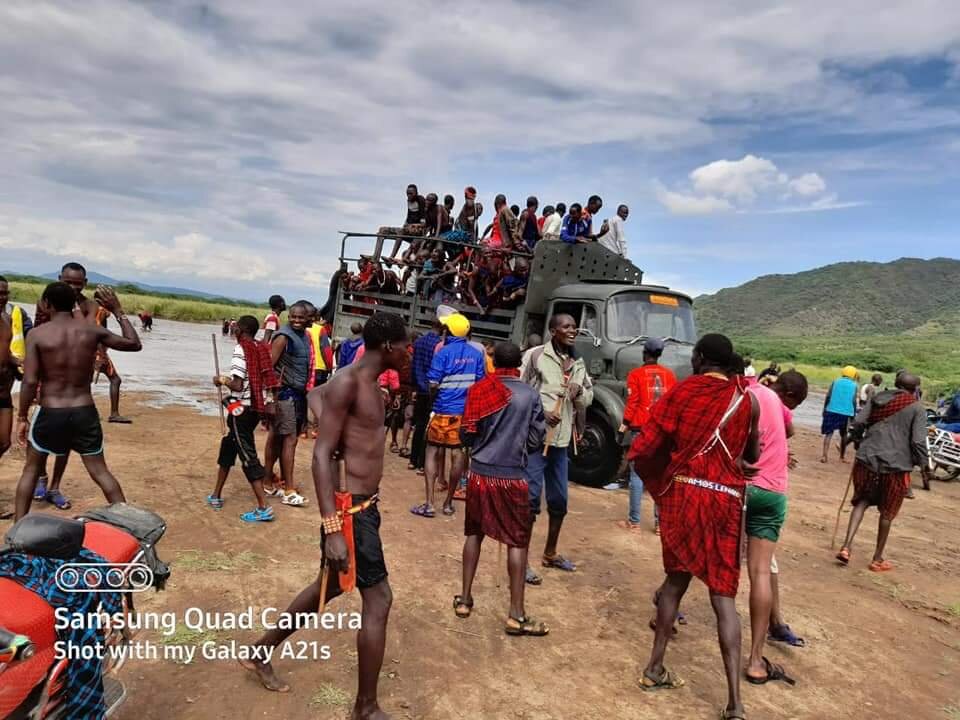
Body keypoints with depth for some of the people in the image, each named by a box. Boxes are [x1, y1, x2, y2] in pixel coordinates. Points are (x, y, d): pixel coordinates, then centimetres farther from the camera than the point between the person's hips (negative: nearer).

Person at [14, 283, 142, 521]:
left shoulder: (37, 334, -8)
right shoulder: (92, 330, -1)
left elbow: (30, 381, -12)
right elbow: (134, 344, 11)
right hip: (85, 412, 2)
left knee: (31, 469, 20)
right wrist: (118, 311, 17)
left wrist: (22, 417, -2)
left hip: (50, 413, -2)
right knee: (100, 471, 11)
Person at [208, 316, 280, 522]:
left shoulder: (241, 350, -14)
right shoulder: (262, 350, 7)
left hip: (241, 408, -8)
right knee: (228, 446, 23)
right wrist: (270, 405, 14)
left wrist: (222, 380, -2)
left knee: (248, 455, -5)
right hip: (256, 408, 8)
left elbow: (237, 385, -19)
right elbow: (272, 381, 7)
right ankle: (216, 496, 34)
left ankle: (263, 508, -7)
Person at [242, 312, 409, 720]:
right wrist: (333, 527, -28)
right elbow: (321, 457, -24)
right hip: (349, 509, -10)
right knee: (378, 599, -2)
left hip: (364, 504, 10)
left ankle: (261, 653, 41)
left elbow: (316, 396, 26)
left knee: (331, 585, 23)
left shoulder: (369, 382, 9)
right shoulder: (348, 383, -20)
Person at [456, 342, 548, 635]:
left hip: (479, 473, 3)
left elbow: (466, 435, 5)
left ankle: (464, 599, 24)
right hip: (512, 477, -2)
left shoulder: (479, 390, 0)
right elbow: (536, 440, -1)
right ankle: (516, 615, 8)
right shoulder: (530, 395, -5)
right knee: (518, 542, 6)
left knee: (474, 533, 18)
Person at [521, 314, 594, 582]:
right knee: (530, 498, -4)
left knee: (559, 499, 17)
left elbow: (589, 398, 16)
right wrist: (539, 412, -20)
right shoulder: (536, 355, -8)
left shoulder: (578, 363, 11)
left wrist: (580, 392, -6)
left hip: (561, 439, 7)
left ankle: (550, 553, 35)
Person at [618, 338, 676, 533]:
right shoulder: (670, 374, 7)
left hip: (641, 429, -3)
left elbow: (632, 402, -6)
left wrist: (625, 423, 6)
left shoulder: (636, 374, -3)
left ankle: (634, 521, 4)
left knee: (638, 474, 1)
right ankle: (660, 522, 11)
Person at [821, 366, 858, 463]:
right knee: (843, 435, 16)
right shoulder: (854, 386, 5)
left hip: (832, 411, 0)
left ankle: (824, 455, -12)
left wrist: (825, 409, 8)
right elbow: (854, 402, 1)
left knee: (829, 433, 1)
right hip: (846, 413, 0)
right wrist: (853, 415, 8)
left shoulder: (836, 382, 7)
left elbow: (828, 397, 2)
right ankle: (842, 457, 23)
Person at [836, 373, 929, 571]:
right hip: (896, 466, -2)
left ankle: (846, 546, 1)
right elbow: (918, 442, -8)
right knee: (887, 513, 12)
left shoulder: (878, 398, 8)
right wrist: (924, 471, 1)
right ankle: (877, 559, 22)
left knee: (861, 502, 17)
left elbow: (858, 423, 0)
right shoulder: (917, 408, -1)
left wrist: (859, 443, 18)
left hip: (867, 459, 3)